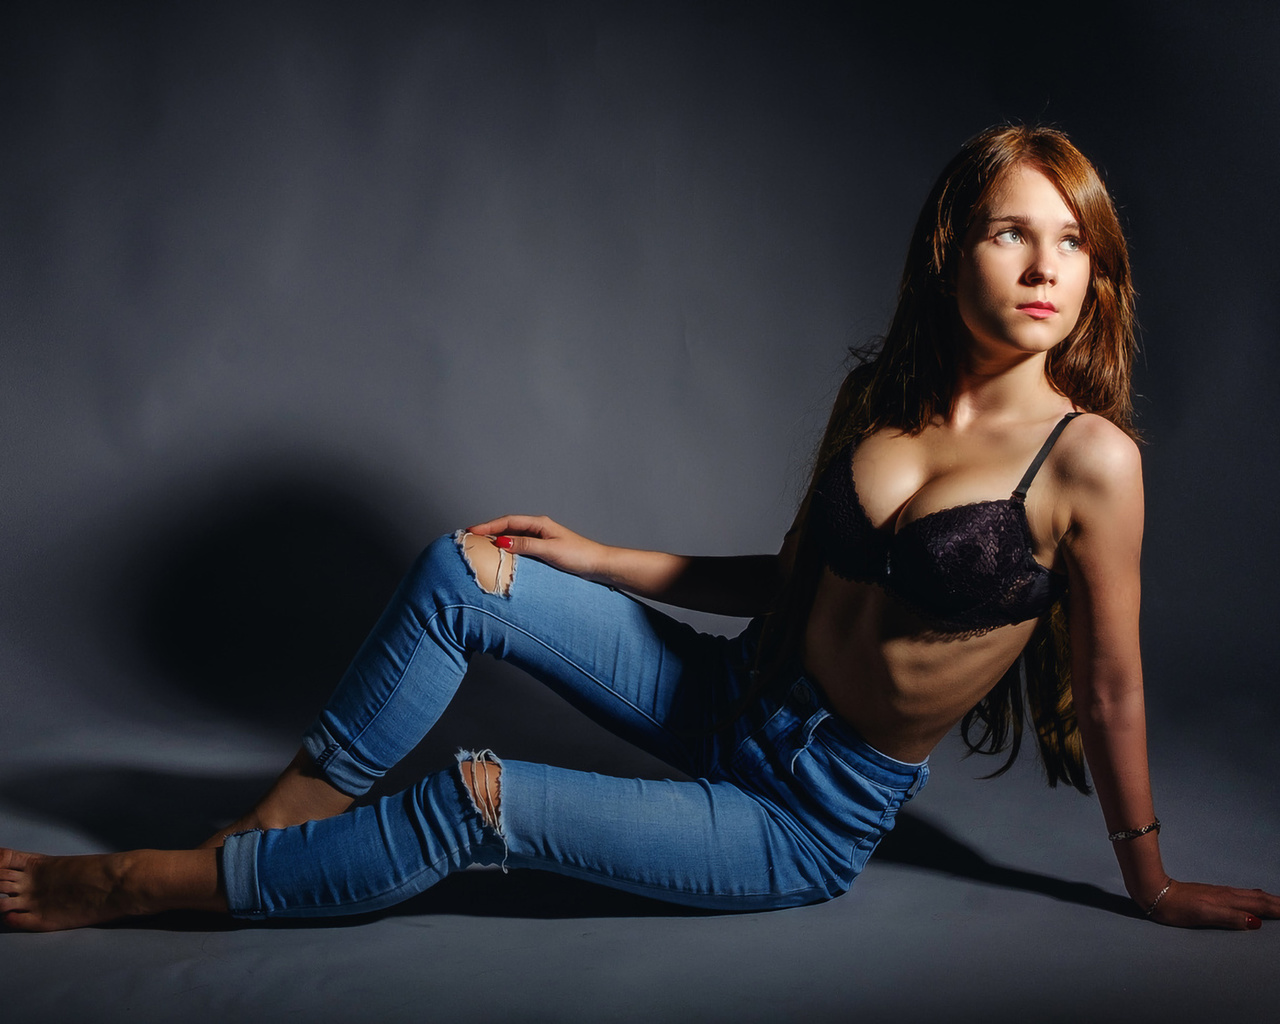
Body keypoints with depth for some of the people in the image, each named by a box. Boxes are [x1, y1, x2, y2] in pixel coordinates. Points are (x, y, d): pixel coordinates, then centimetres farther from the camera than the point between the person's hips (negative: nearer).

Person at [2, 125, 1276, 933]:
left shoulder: (1088, 457, -19)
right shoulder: (877, 393, -1)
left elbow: (1112, 689, -10)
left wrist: (1152, 884, 1)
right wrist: (595, 559, 8)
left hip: (819, 818, -5)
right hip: (741, 699, 6)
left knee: (481, 798, -19)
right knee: (461, 572, -10)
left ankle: (137, 883, -1)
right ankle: (272, 832, 3)